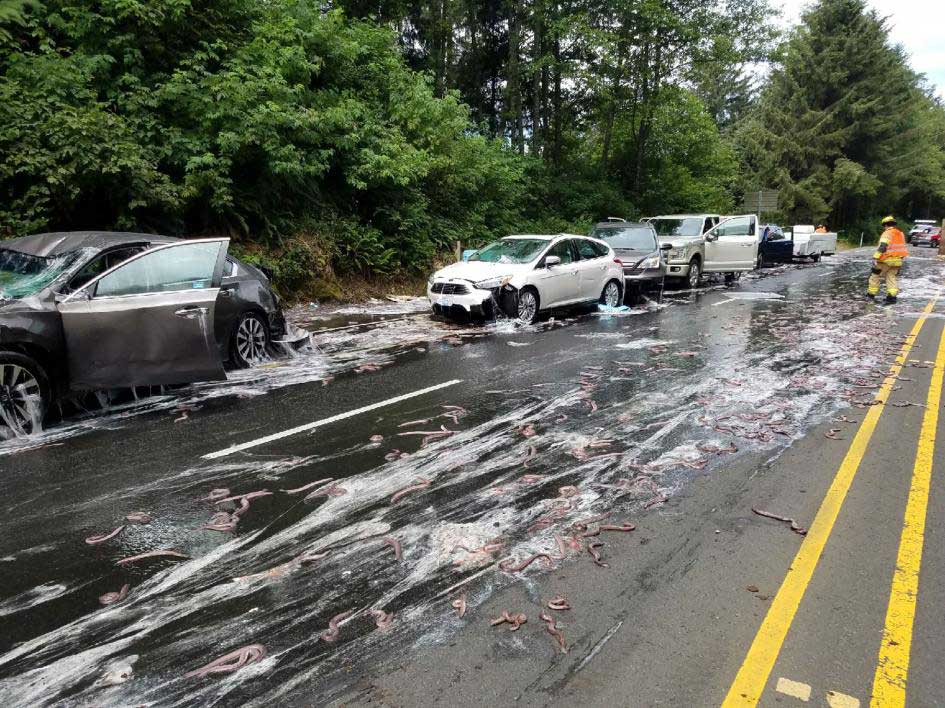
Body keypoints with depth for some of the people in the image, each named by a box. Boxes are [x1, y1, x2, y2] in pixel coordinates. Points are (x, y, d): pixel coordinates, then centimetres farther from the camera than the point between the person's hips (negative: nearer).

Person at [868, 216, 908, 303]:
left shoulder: (887, 233, -10)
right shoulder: (900, 234, 15)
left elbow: (882, 247, -23)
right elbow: (903, 247, 21)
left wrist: (875, 257, -27)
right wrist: (901, 258, 31)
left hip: (886, 260, -7)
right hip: (897, 260, 7)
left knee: (875, 275, 8)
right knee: (892, 277, 8)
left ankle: (871, 293, 13)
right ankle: (892, 296, -3)